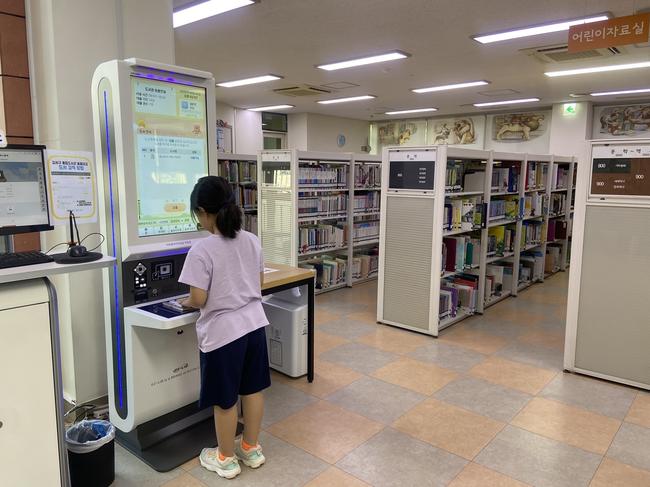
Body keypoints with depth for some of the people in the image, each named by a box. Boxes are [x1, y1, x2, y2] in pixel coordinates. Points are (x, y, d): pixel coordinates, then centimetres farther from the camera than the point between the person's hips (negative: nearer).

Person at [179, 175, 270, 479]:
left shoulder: (202, 250, -19)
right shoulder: (252, 241, 0)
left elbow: (198, 300, -17)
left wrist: (185, 303, 5)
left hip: (223, 332, -6)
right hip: (254, 324, 6)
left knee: (224, 399, 12)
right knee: (253, 389, 19)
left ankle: (226, 459, 31)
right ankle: (251, 449, 37)